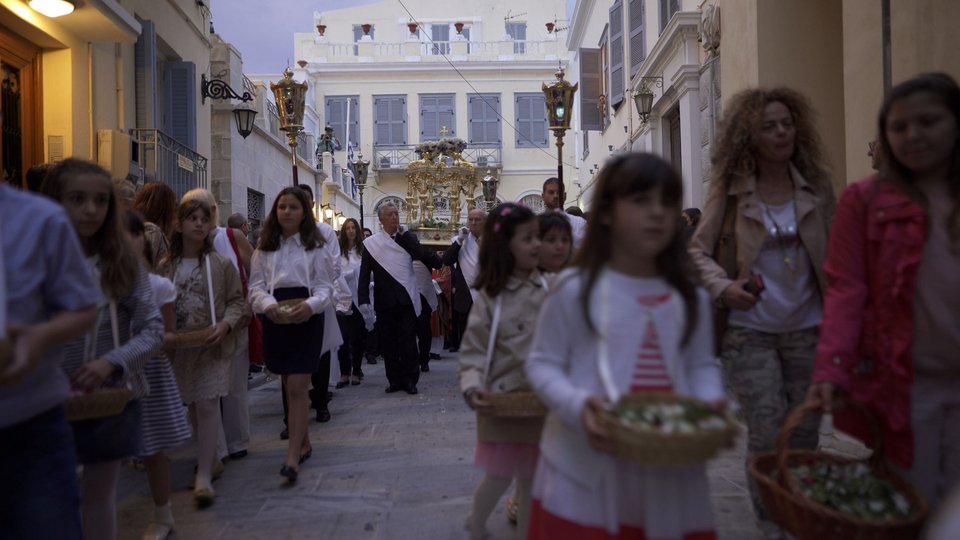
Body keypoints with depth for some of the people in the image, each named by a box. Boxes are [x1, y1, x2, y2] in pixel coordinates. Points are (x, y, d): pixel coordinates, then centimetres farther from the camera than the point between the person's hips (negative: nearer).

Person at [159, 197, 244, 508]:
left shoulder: (221, 263, -2)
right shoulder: (165, 266, 2)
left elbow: (236, 300, 0)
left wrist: (225, 324, -16)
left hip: (212, 343, -3)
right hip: (179, 345, 3)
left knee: (207, 403, -11)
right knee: (194, 405, 13)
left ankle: (204, 476, -8)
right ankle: (212, 460, 31)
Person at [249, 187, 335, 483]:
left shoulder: (314, 246, 3)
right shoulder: (265, 247, 11)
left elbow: (325, 286, -2)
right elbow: (257, 285, 4)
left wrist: (310, 305, -23)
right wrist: (268, 305, -18)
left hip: (306, 318, -4)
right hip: (276, 319, 4)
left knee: (297, 387, -10)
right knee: (290, 385, 13)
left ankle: (292, 456, -10)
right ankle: (304, 442, 31)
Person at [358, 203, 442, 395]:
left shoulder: (408, 238, 7)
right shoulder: (371, 243, 3)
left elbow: (422, 256, -7)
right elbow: (364, 275, 1)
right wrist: (364, 300, -5)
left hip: (407, 298, 0)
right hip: (385, 300, 0)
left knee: (408, 341, 0)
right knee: (388, 342, 6)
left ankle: (410, 379, 9)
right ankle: (395, 380, 16)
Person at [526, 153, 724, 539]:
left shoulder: (691, 298, 6)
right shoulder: (575, 289, -7)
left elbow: (701, 365, 13)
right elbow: (543, 364, -3)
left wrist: (711, 401, -8)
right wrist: (577, 405, -21)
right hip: (588, 464, -3)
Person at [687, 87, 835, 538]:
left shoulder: (816, 186, 2)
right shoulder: (730, 191, -4)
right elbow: (698, 250, 0)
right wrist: (722, 285, -17)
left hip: (807, 330, 3)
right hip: (749, 331, -2)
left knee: (804, 434, 12)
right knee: (767, 434, -3)